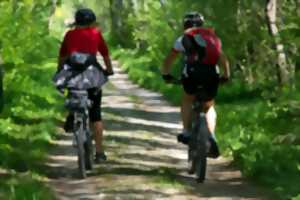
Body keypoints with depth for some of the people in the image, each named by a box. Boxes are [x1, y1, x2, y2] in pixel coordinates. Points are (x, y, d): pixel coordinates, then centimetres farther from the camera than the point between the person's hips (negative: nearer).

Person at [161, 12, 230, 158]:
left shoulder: (183, 39, 20)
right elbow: (223, 59, 26)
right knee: (209, 106, 20)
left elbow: (168, 60, 21)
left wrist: (166, 75, 34)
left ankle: (186, 133, 14)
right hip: (212, 73, 2)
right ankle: (211, 137, 3)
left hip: (192, 72, -2)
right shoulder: (213, 37, 26)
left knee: (187, 100, 24)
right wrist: (226, 76, 37)